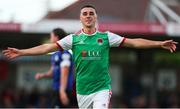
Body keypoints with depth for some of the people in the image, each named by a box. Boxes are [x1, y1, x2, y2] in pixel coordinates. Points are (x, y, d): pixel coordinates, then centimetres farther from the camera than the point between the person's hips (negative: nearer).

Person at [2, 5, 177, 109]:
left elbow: (133, 42, -2)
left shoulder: (106, 37, 1)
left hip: (102, 88, -2)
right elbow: (47, 47, 1)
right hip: (82, 89, 2)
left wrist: (160, 43, -9)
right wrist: (21, 52, -5)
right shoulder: (73, 39, 3)